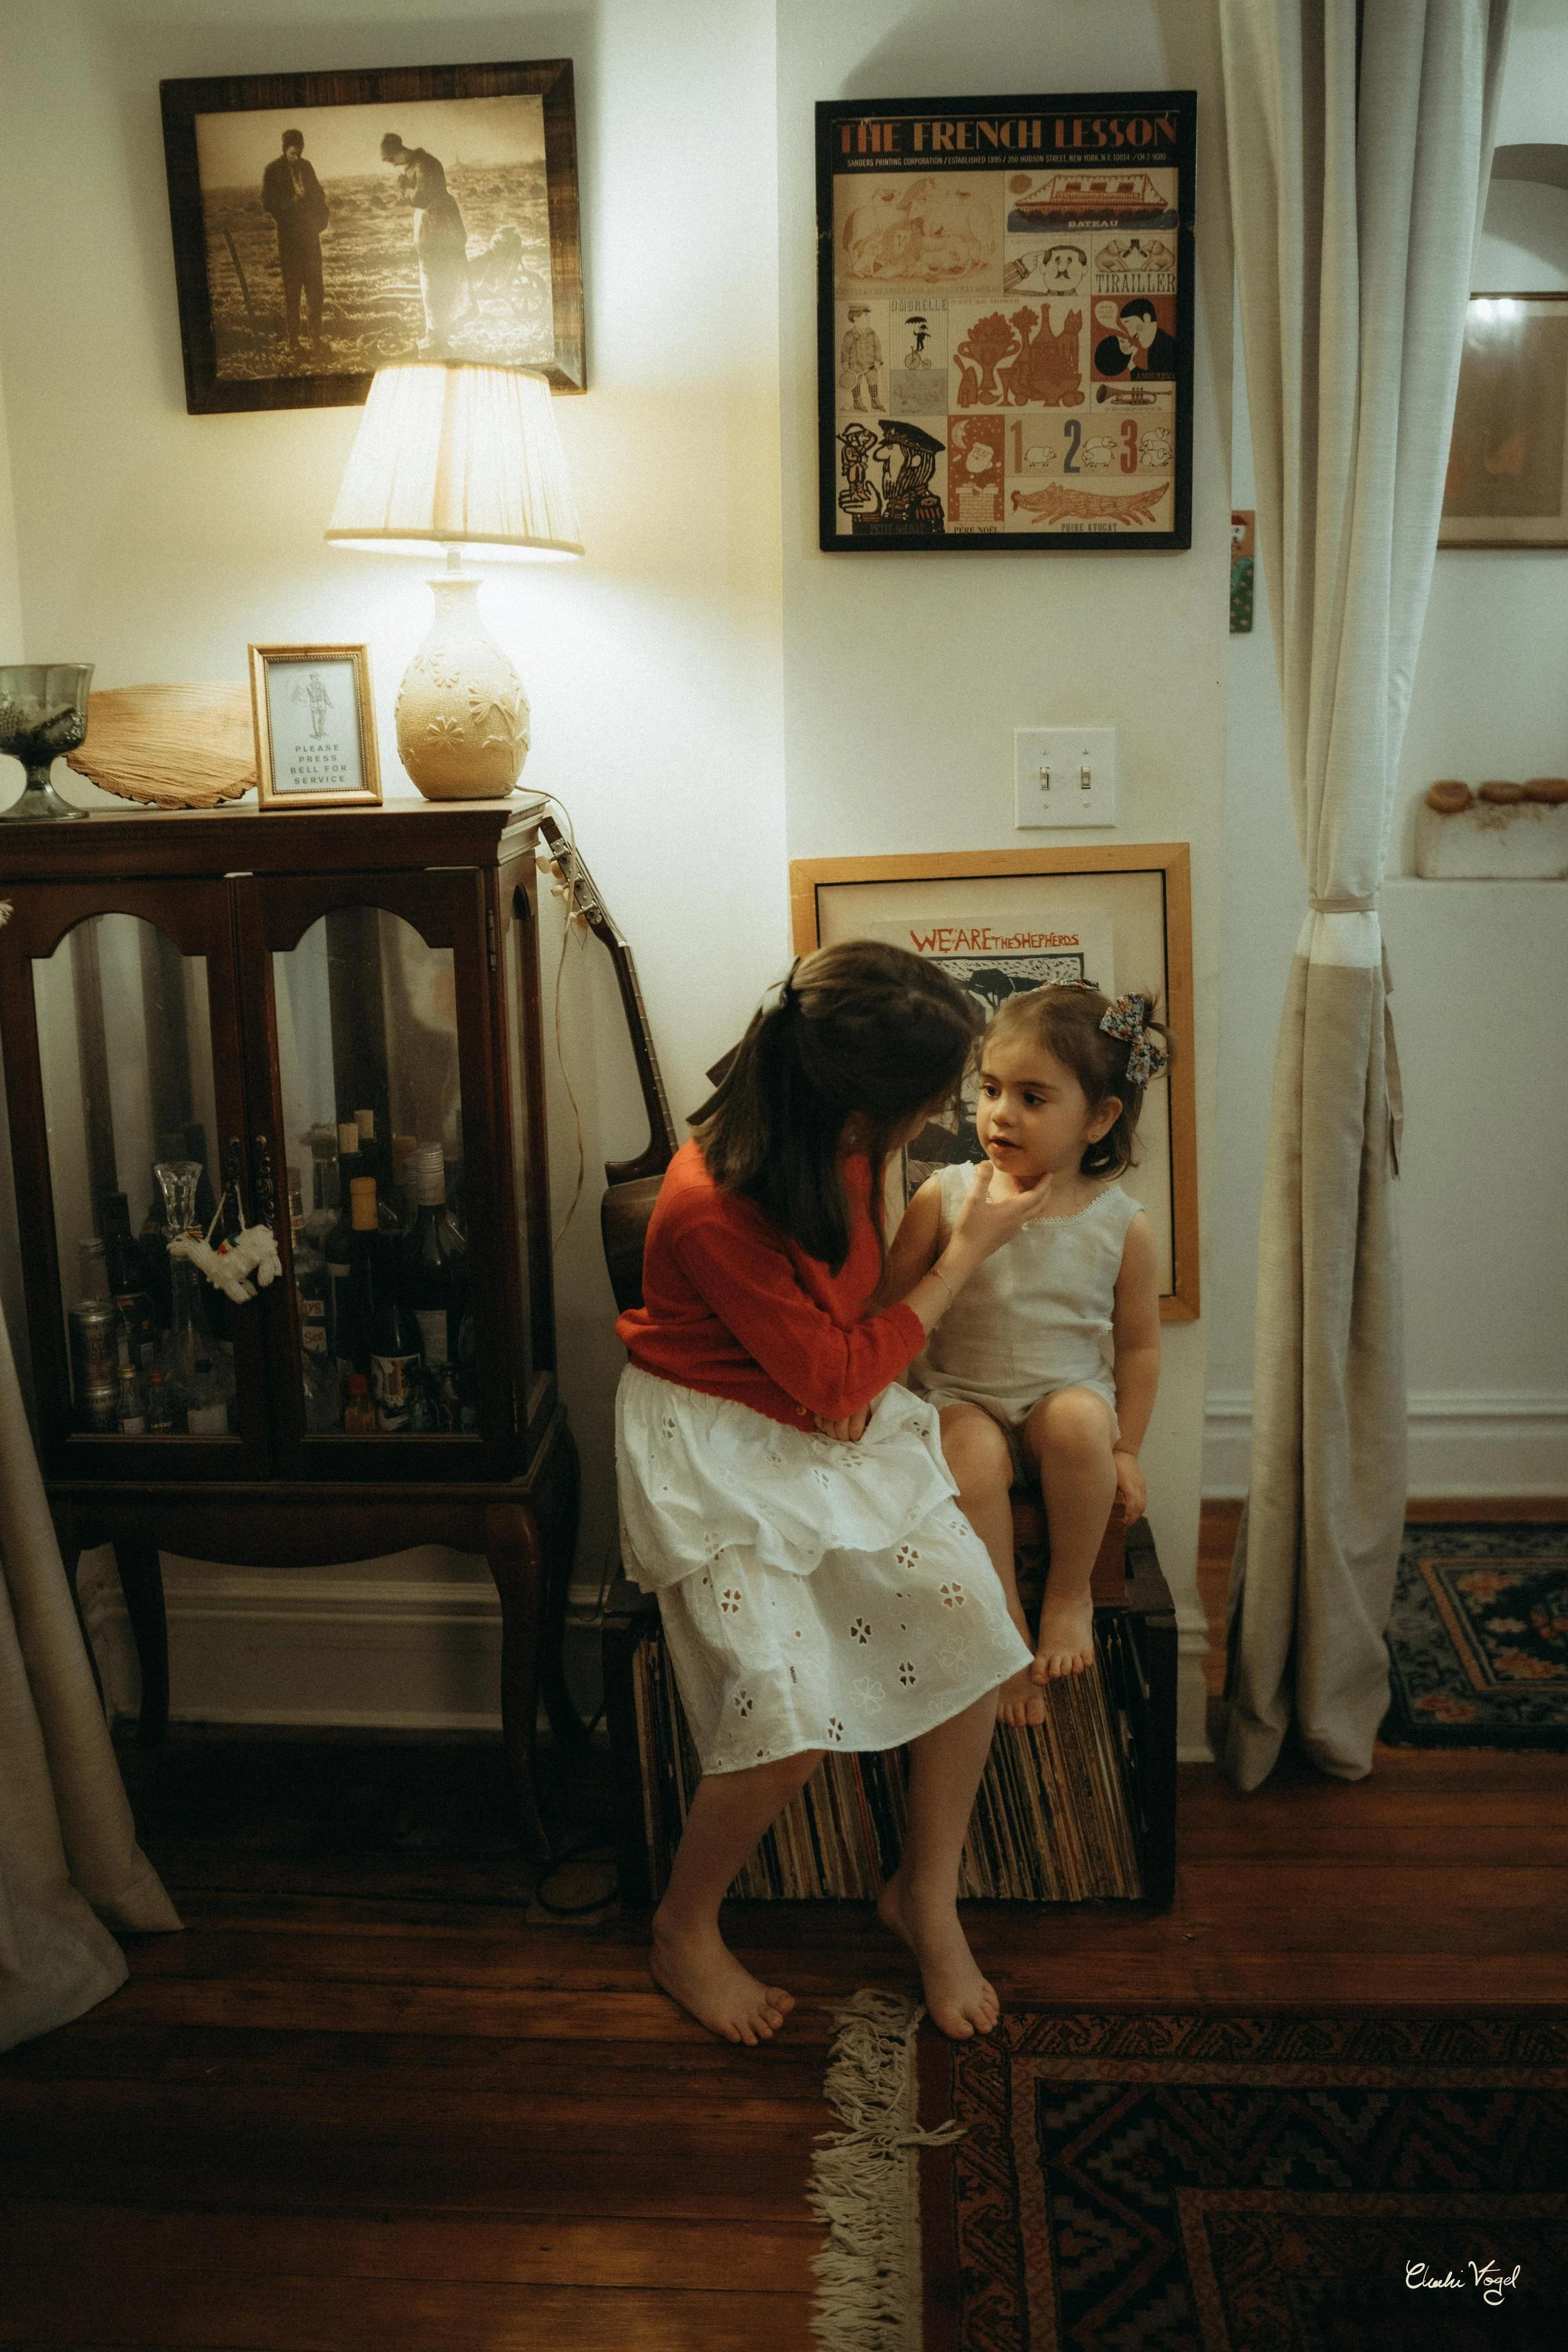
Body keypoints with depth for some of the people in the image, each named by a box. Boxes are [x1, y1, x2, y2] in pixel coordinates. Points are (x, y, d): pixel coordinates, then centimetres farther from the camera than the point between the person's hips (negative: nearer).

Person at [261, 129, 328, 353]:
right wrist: (292, 201, -21)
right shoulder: (273, 170, -6)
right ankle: (292, 339, -1)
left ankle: (315, 334, 18)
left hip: (310, 234, 5)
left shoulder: (305, 166, 10)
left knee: (314, 286, 8)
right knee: (292, 288, -4)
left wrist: (320, 220, 2)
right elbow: (267, 204, -9)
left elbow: (319, 194, 19)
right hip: (288, 237, -5)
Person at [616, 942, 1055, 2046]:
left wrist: (859, 1377, -5)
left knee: (971, 1612, -11)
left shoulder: (843, 1142, -8)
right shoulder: (711, 1209, -30)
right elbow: (831, 1375, -20)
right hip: (717, 1439, -7)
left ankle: (928, 1893, 11)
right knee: (788, 1721, -18)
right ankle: (684, 1930, 11)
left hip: (840, 1415, 7)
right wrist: (968, 1252, -16)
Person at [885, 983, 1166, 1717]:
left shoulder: (1121, 1223, -3)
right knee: (974, 1455, -32)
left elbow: (1139, 1344, 6)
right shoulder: (946, 1197, -4)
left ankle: (1070, 1593, -8)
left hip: (1067, 1395, 0)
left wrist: (1124, 1449, 2)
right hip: (960, 1398, 0)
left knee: (1081, 1418, -33)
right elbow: (889, 1304, 2)